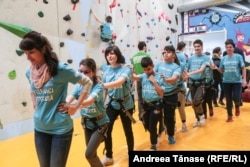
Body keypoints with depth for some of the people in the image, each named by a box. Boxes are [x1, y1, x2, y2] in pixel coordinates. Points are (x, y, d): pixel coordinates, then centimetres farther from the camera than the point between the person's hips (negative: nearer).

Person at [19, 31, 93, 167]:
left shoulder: (60, 69, -16)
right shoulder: (29, 73, 1)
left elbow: (87, 83, -8)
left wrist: (76, 105, -10)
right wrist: (35, 106, 9)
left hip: (60, 129, -5)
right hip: (39, 129, 6)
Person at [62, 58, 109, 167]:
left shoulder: (98, 87, -23)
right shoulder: (79, 86, -6)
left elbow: (89, 101, -42)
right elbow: (70, 97, -23)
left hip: (100, 123, -5)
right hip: (87, 123, 6)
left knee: (89, 154, -10)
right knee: (92, 154, 16)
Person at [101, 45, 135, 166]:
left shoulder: (125, 69, -15)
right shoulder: (107, 70, 0)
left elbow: (119, 82, -34)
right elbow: (105, 89, 4)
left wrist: (102, 84, -41)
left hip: (125, 104, -3)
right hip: (112, 103, 4)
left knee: (127, 130, 11)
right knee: (106, 130, -3)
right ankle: (108, 157, 18)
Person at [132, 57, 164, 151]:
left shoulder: (158, 77, -8)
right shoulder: (143, 76, 1)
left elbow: (161, 93, -11)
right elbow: (133, 77, -19)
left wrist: (154, 82, -17)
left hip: (156, 105, -4)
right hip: (146, 104, 5)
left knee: (152, 126, -3)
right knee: (146, 125, 16)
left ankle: (153, 146, 20)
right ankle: (155, 139, 46)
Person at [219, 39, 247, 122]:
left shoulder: (238, 56, -2)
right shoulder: (224, 58, 5)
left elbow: (243, 68, -1)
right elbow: (221, 70, 8)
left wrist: (244, 79, -8)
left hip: (237, 81, -2)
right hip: (226, 82, 2)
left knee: (236, 98, -10)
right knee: (228, 100, 8)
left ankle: (237, 107, 27)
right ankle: (230, 116, 22)